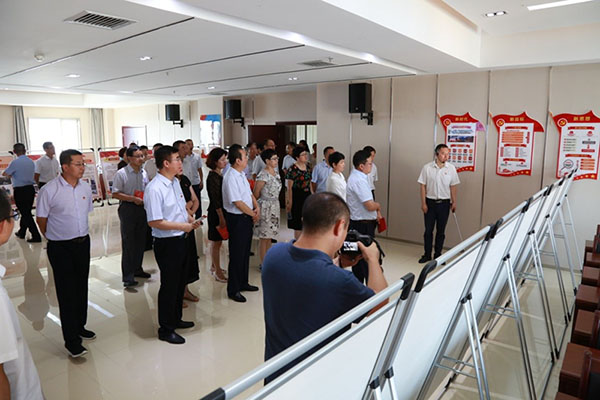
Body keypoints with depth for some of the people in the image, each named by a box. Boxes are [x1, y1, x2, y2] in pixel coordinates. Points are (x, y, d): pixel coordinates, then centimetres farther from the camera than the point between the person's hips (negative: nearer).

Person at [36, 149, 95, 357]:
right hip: (61, 247, -5)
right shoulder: (49, 190, -16)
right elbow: (41, 219, -5)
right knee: (67, 293, 1)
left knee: (82, 288, 16)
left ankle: (80, 327, 34)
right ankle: (71, 340, 11)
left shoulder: (85, 187, 1)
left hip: (83, 243, 5)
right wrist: (54, 238, 6)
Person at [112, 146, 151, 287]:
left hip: (142, 208, 6)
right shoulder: (121, 173, -10)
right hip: (128, 208, -6)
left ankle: (137, 269, 31)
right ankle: (128, 277, 4)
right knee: (128, 243, -3)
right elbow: (115, 194, -12)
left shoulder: (143, 173, 7)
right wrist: (133, 199, -19)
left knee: (141, 241, 14)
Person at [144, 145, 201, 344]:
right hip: (167, 244, -9)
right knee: (169, 285, 5)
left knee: (180, 282, 21)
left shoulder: (175, 182, 7)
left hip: (181, 240, 9)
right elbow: (154, 222, -25)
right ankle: (165, 329, 23)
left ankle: (176, 319, 41)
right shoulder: (154, 189, -22)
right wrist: (183, 226, -19)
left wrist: (190, 219, 2)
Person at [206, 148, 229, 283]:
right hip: (216, 213, -9)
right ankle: (218, 273, 10)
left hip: (220, 212, 9)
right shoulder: (213, 177, -18)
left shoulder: (219, 175, 9)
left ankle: (213, 267, 32)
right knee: (216, 242, 0)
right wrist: (221, 218, -20)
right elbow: (215, 200, -20)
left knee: (215, 242, 18)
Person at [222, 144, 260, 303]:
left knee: (245, 252, 20)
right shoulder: (230, 177, -21)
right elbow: (237, 202, -23)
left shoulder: (241, 174, 9)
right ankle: (233, 290, 16)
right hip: (237, 219, -9)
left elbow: (249, 193, 16)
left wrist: (257, 207, -1)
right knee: (237, 255, 2)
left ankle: (243, 283, 36)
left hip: (247, 218, 9)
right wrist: (253, 214, -11)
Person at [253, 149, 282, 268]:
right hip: (266, 208, -8)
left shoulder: (276, 173, 9)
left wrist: (276, 206, 14)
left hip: (275, 207, 8)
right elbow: (256, 193, -13)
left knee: (269, 236, 16)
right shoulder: (263, 175, -18)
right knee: (264, 237, 1)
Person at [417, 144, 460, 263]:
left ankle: (438, 255, 21)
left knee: (441, 231, 9)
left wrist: (454, 202, 2)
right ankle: (427, 255, 17)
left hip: (444, 203, 1)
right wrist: (423, 203, -5)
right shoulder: (427, 167, -4)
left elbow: (453, 187, 5)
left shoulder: (451, 168, -1)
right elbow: (423, 186, -1)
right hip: (430, 202, -1)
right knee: (428, 230, 5)